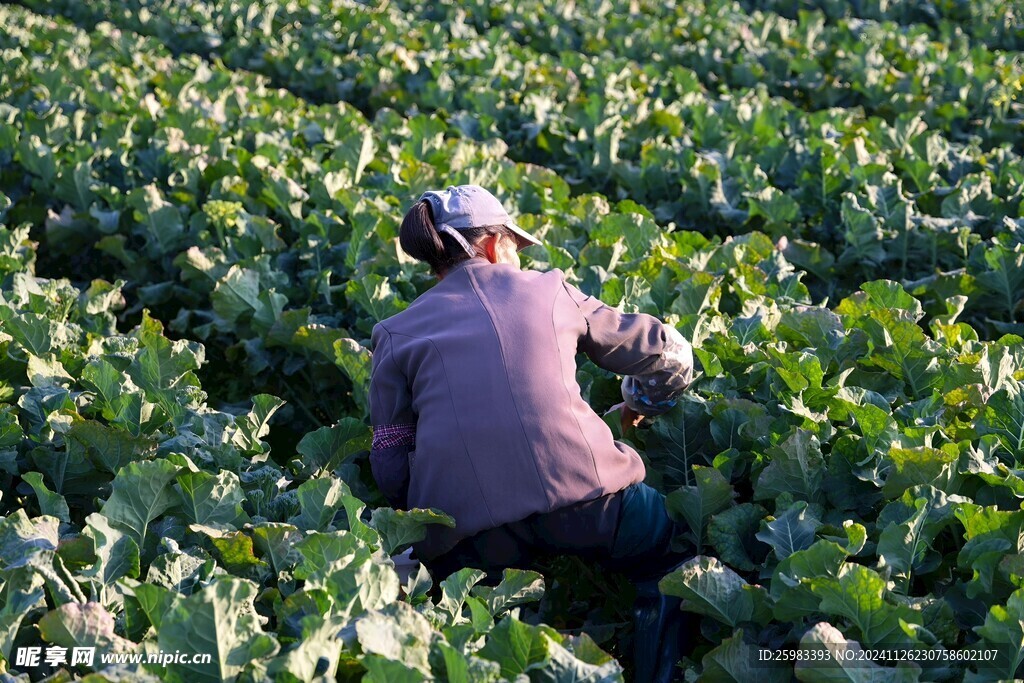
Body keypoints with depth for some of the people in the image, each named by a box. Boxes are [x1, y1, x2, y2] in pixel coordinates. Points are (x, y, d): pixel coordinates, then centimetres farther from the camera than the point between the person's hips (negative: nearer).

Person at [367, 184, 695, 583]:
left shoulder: (395, 334, 16)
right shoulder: (549, 290, 16)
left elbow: (390, 467, 12)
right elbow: (669, 354, 25)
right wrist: (638, 405, 45)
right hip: (577, 493, 0)